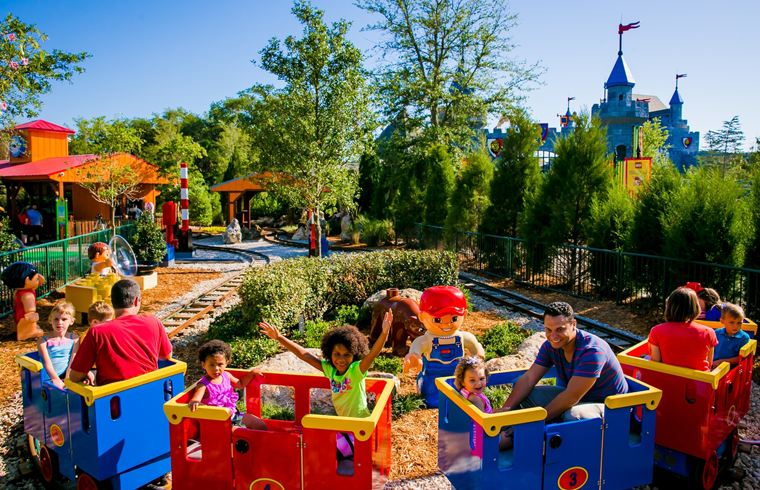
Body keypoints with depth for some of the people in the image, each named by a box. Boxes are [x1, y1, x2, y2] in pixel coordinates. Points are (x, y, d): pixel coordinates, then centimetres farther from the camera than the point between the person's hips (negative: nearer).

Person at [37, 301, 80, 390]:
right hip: (50, 379, -2)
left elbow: (73, 360, 3)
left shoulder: (74, 339, 12)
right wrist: (56, 379, -24)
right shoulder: (43, 341, 6)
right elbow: (47, 363, -7)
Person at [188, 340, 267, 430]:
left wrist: (252, 372, 14)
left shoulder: (226, 376, 3)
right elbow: (195, 399, -35)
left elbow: (240, 384, 23)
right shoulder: (203, 385, -17)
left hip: (233, 413, 7)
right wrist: (194, 403, -58)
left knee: (262, 426, 2)